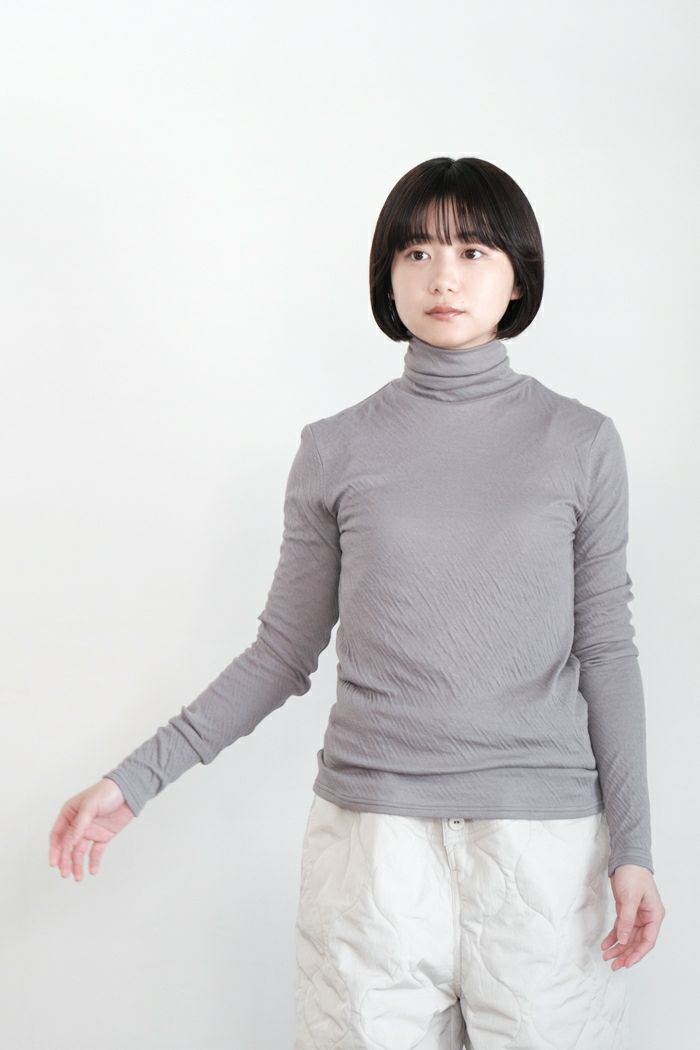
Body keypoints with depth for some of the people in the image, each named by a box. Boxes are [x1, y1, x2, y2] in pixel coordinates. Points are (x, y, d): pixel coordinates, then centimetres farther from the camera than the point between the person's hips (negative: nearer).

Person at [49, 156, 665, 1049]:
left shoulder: (580, 443, 3)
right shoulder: (336, 449, 3)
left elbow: (604, 649, 4)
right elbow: (284, 653, 7)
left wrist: (632, 845, -1)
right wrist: (136, 779, 1)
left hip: (544, 839, 0)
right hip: (372, 836, 0)